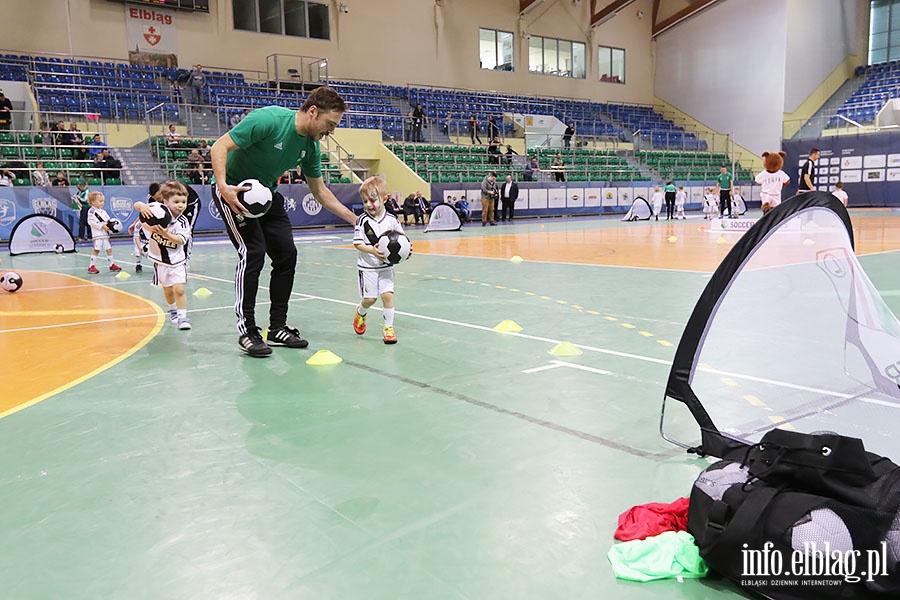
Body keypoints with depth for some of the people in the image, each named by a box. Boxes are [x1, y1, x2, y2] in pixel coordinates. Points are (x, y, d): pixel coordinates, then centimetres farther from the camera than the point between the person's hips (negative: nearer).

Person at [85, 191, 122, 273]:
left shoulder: (103, 211, 17)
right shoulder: (91, 211, -8)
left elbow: (108, 221, 19)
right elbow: (91, 222, -17)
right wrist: (102, 226, -20)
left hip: (105, 234, 8)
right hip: (97, 234, -8)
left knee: (109, 249, 11)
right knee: (96, 250, -8)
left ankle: (112, 264, 21)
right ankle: (92, 266, -2)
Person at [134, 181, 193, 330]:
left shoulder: (183, 222, -15)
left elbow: (181, 240, -27)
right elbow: (136, 205, -12)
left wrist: (166, 234, -43)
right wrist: (143, 206, -36)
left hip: (177, 260, -2)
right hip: (160, 260, 2)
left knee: (179, 289, -14)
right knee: (167, 291, 15)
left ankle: (182, 316, -2)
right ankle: (173, 311, 39)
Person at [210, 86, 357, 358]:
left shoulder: (311, 146, -5)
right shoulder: (268, 119, -26)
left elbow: (320, 192, 5)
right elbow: (219, 147, -24)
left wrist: (355, 220, 1)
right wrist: (223, 186, -39)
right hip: (233, 190, -7)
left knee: (287, 254, -1)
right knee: (253, 252, -18)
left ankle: (278, 328, 11)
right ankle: (246, 331, -7)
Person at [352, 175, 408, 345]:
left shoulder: (391, 220, -3)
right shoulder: (362, 220, -9)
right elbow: (357, 244, -9)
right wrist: (372, 250, -25)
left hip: (386, 266, 1)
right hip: (367, 266, -1)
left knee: (387, 294, -8)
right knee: (369, 298, 3)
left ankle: (388, 327, 5)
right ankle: (360, 313, 38)